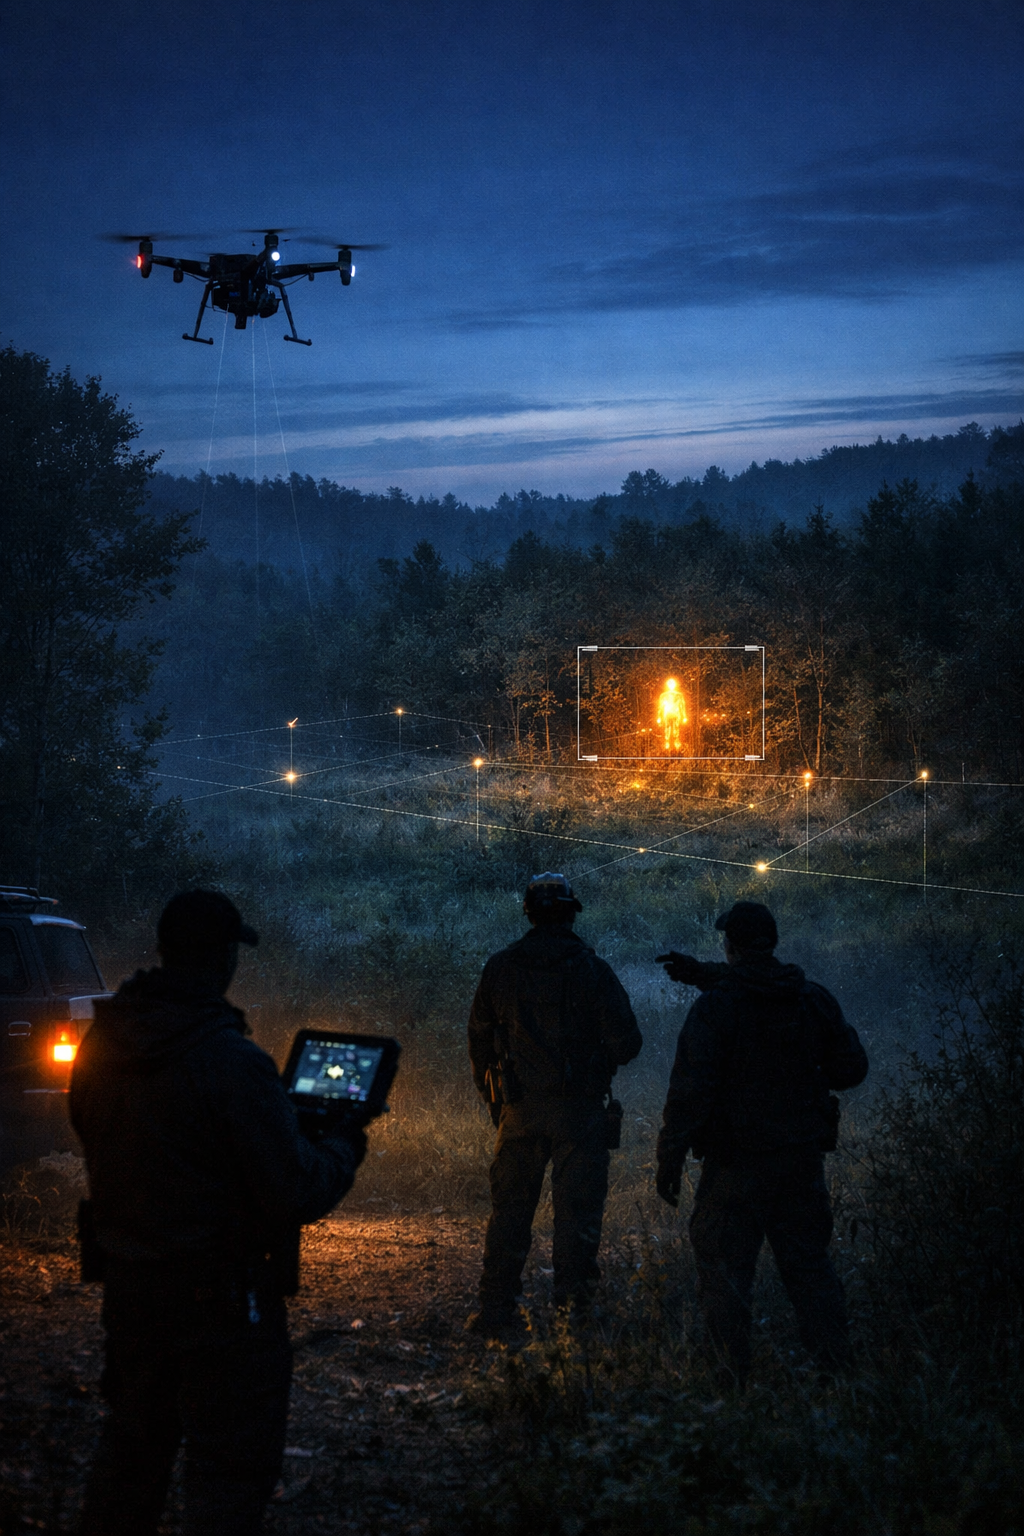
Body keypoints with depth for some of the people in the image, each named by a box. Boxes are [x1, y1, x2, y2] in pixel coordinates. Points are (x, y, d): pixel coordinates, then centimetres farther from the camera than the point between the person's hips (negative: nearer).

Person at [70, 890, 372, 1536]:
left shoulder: (102, 1046, 0)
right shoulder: (232, 1063, -23)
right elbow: (297, 1194, -22)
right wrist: (345, 1148, 0)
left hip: (127, 1282, 7)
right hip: (219, 1300, -7)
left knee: (133, 1441, 23)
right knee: (231, 1465, 3)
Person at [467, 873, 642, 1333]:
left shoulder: (499, 969, 1)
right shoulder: (592, 970, -7)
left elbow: (479, 1041, 8)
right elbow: (626, 1043, -7)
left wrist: (491, 1099, 20)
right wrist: (601, 1061, 15)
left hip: (519, 1109, 2)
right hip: (579, 1108, -2)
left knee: (509, 1208, 10)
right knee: (577, 1204, 6)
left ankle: (496, 1309, 12)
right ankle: (572, 1290, 4)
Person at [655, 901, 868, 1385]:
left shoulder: (714, 1007, -13)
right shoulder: (814, 1000, 1)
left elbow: (691, 1089, -17)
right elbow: (852, 1068, 12)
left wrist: (669, 1157, -9)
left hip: (736, 1164, -4)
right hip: (803, 1158, 4)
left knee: (724, 1270, 6)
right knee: (808, 1263, 14)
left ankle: (736, 1381, 5)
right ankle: (834, 1369, 12)